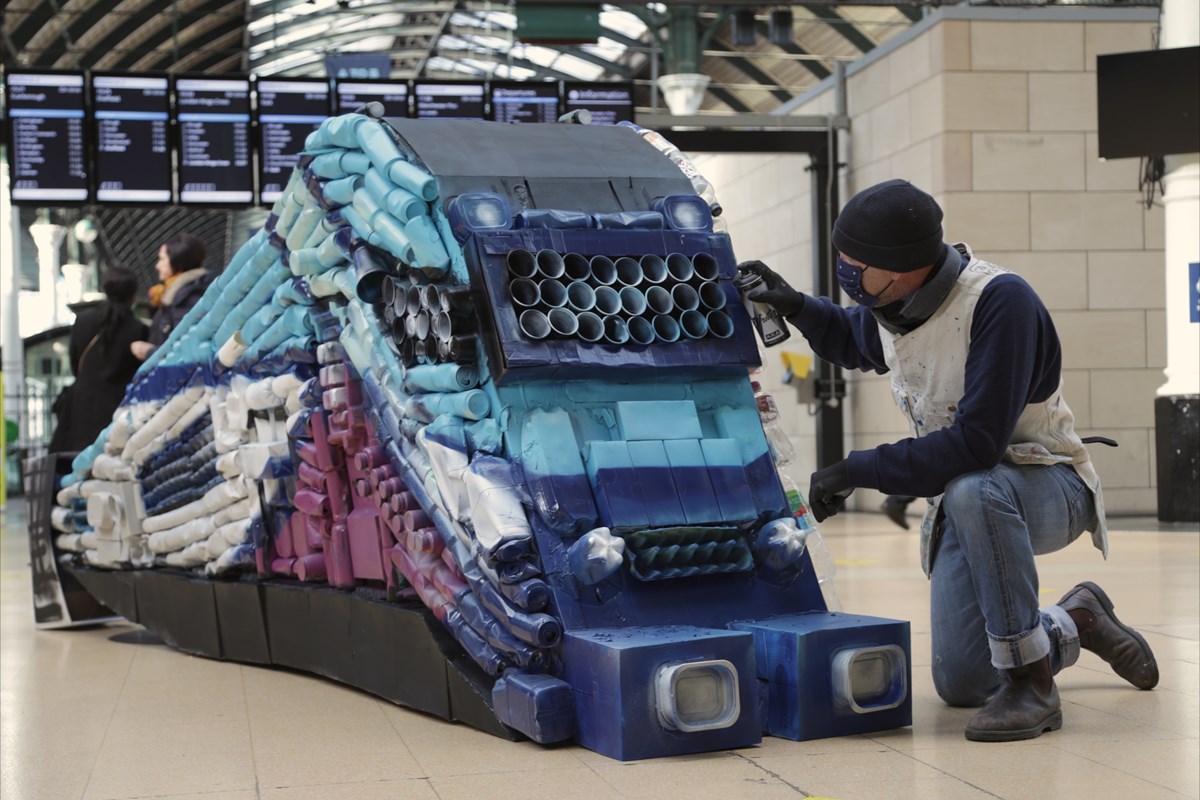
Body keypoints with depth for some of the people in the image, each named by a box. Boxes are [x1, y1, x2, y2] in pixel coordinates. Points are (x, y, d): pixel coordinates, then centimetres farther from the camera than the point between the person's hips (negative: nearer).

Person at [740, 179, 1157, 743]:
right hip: (965, 505, 7)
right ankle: (1074, 623, 32)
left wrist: (857, 472, -28)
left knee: (971, 490, -42)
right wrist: (798, 307, 2)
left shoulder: (1000, 300, -27)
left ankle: (1031, 682, -26)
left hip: (1048, 488, -7)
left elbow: (977, 441, -34)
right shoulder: (890, 307, -4)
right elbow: (851, 340, 23)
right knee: (960, 685, 3)